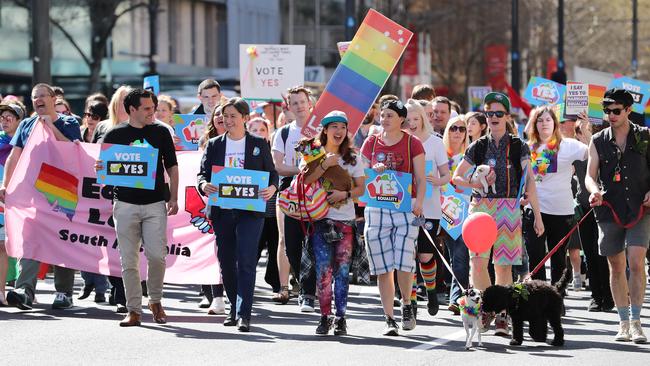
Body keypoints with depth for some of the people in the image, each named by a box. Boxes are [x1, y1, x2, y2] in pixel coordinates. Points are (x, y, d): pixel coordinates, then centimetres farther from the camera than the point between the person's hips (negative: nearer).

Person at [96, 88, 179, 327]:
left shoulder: (161, 132, 8)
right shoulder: (115, 135, 5)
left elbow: (171, 167, 12)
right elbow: (104, 166, 10)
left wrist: (173, 198, 3)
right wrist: (100, 168, -14)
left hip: (155, 203, 0)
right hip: (125, 204, 0)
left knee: (157, 255, -9)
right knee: (129, 260, 0)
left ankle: (155, 300, 13)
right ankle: (134, 310, 6)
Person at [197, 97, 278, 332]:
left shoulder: (259, 145, 6)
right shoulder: (214, 145, 10)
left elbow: (271, 173, 7)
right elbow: (203, 173, 5)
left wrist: (272, 188, -15)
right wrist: (204, 186, -18)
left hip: (250, 210, -3)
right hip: (222, 211, 3)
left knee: (246, 262, -12)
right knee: (226, 262, 8)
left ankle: (244, 314, -14)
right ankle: (234, 308, 24)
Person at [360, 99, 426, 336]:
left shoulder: (412, 143, 3)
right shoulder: (371, 143, 10)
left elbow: (421, 179, 0)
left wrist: (418, 202, -15)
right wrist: (374, 171, -7)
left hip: (405, 207, -2)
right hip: (377, 208, 3)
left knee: (403, 262, -11)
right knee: (383, 267, 1)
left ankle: (407, 306, 14)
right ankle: (389, 319, 6)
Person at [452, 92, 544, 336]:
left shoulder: (518, 147, 6)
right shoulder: (477, 147, 9)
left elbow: (530, 182, 6)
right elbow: (456, 177, 14)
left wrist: (537, 216, 2)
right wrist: (476, 183, -6)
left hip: (508, 209, -1)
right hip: (481, 206, 1)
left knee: (503, 265, -1)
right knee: (478, 261, -12)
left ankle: (501, 315, 9)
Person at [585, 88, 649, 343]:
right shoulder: (598, 141, 7)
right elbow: (590, 175, 3)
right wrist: (594, 191, -19)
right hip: (610, 210, 2)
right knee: (616, 267, 5)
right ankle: (624, 323, 15)